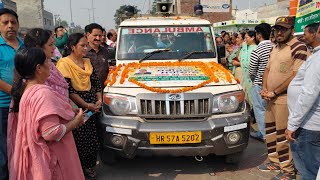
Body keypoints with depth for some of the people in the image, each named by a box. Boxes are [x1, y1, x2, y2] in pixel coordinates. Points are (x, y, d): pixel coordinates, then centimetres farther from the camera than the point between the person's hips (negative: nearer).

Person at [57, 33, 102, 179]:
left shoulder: (87, 62, 13)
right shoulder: (64, 63, -9)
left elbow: (96, 82, 14)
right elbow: (68, 90, -15)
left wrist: (99, 100, -1)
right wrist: (86, 105, -14)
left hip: (92, 105, 6)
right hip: (76, 107, -6)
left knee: (92, 138, 7)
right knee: (81, 139, -3)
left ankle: (88, 166, 24)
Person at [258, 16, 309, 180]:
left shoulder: (299, 48, -12)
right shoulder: (275, 48, 14)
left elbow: (296, 76, -19)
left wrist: (274, 92, -16)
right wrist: (264, 89, 0)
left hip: (284, 100, -8)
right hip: (270, 99, 8)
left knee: (283, 135, -3)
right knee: (270, 131, 16)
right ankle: (274, 160, 32)